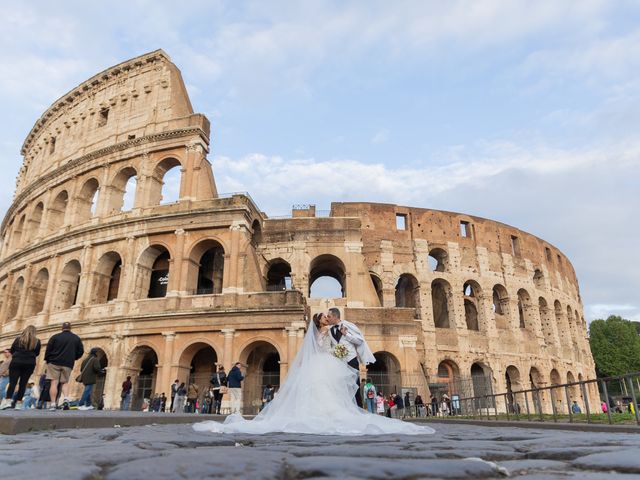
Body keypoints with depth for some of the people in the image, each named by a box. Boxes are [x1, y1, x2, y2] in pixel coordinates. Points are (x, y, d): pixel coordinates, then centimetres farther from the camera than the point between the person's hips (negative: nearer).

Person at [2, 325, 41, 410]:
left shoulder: (18, 339, 2)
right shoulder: (37, 341, 2)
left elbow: (11, 351, 8)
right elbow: (37, 353, 11)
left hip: (16, 362, -1)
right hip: (30, 364, 1)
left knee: (12, 382, -3)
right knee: (23, 383, 3)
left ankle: (8, 401, -17)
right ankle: (18, 403, 2)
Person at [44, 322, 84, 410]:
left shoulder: (55, 337, 2)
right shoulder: (76, 338, 9)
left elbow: (48, 350, -1)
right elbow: (81, 352, 9)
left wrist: (47, 360, 13)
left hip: (54, 363, -2)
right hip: (68, 364, 2)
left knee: (54, 383, -1)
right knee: (65, 382, 13)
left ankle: (53, 404, -8)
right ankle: (66, 399, -10)